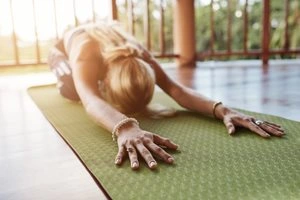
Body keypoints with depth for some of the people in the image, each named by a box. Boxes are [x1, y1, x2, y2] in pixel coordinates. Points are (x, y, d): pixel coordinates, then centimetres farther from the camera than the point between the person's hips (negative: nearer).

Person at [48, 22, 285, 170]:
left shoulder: (141, 55, -41)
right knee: (73, 92, -16)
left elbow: (176, 88, -48)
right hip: (65, 46, -2)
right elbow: (90, 100, -71)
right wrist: (124, 128, -92)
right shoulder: (85, 56, -51)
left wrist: (221, 109, -65)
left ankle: (93, 76, 36)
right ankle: (66, 75, 21)